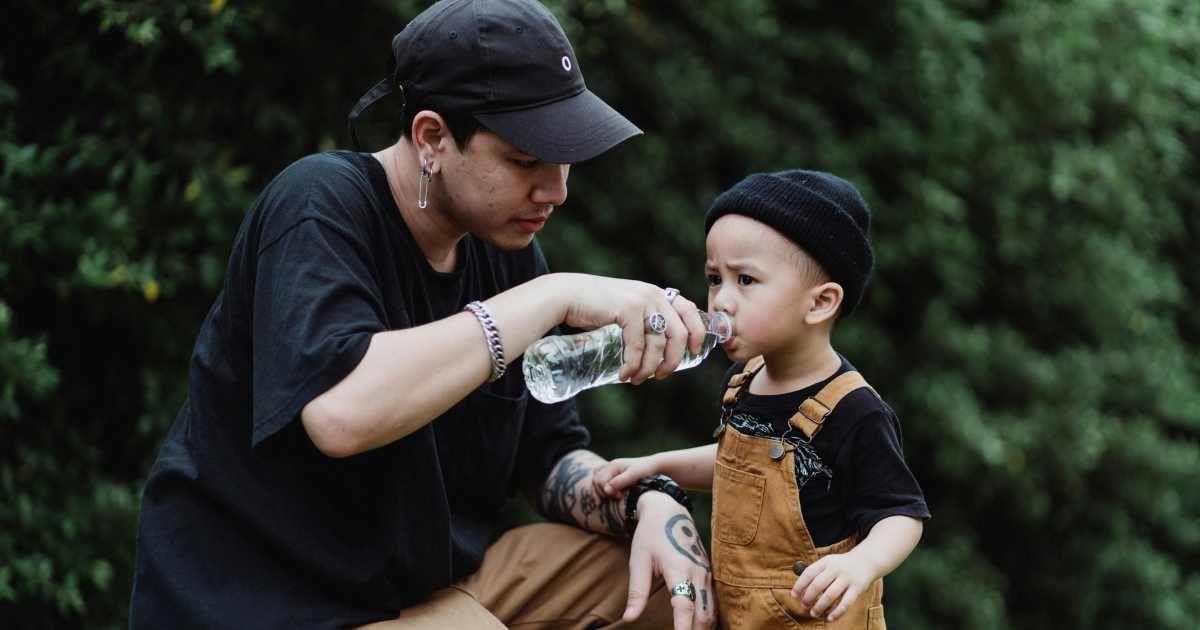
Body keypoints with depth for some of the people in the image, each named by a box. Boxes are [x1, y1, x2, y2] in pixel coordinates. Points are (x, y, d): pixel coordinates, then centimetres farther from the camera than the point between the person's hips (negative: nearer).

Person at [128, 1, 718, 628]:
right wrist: (556, 296, -32)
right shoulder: (319, 206, -18)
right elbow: (342, 412, -36)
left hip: (439, 571, 7)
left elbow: (549, 456, 8)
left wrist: (649, 506, -13)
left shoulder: (504, 249, 3)